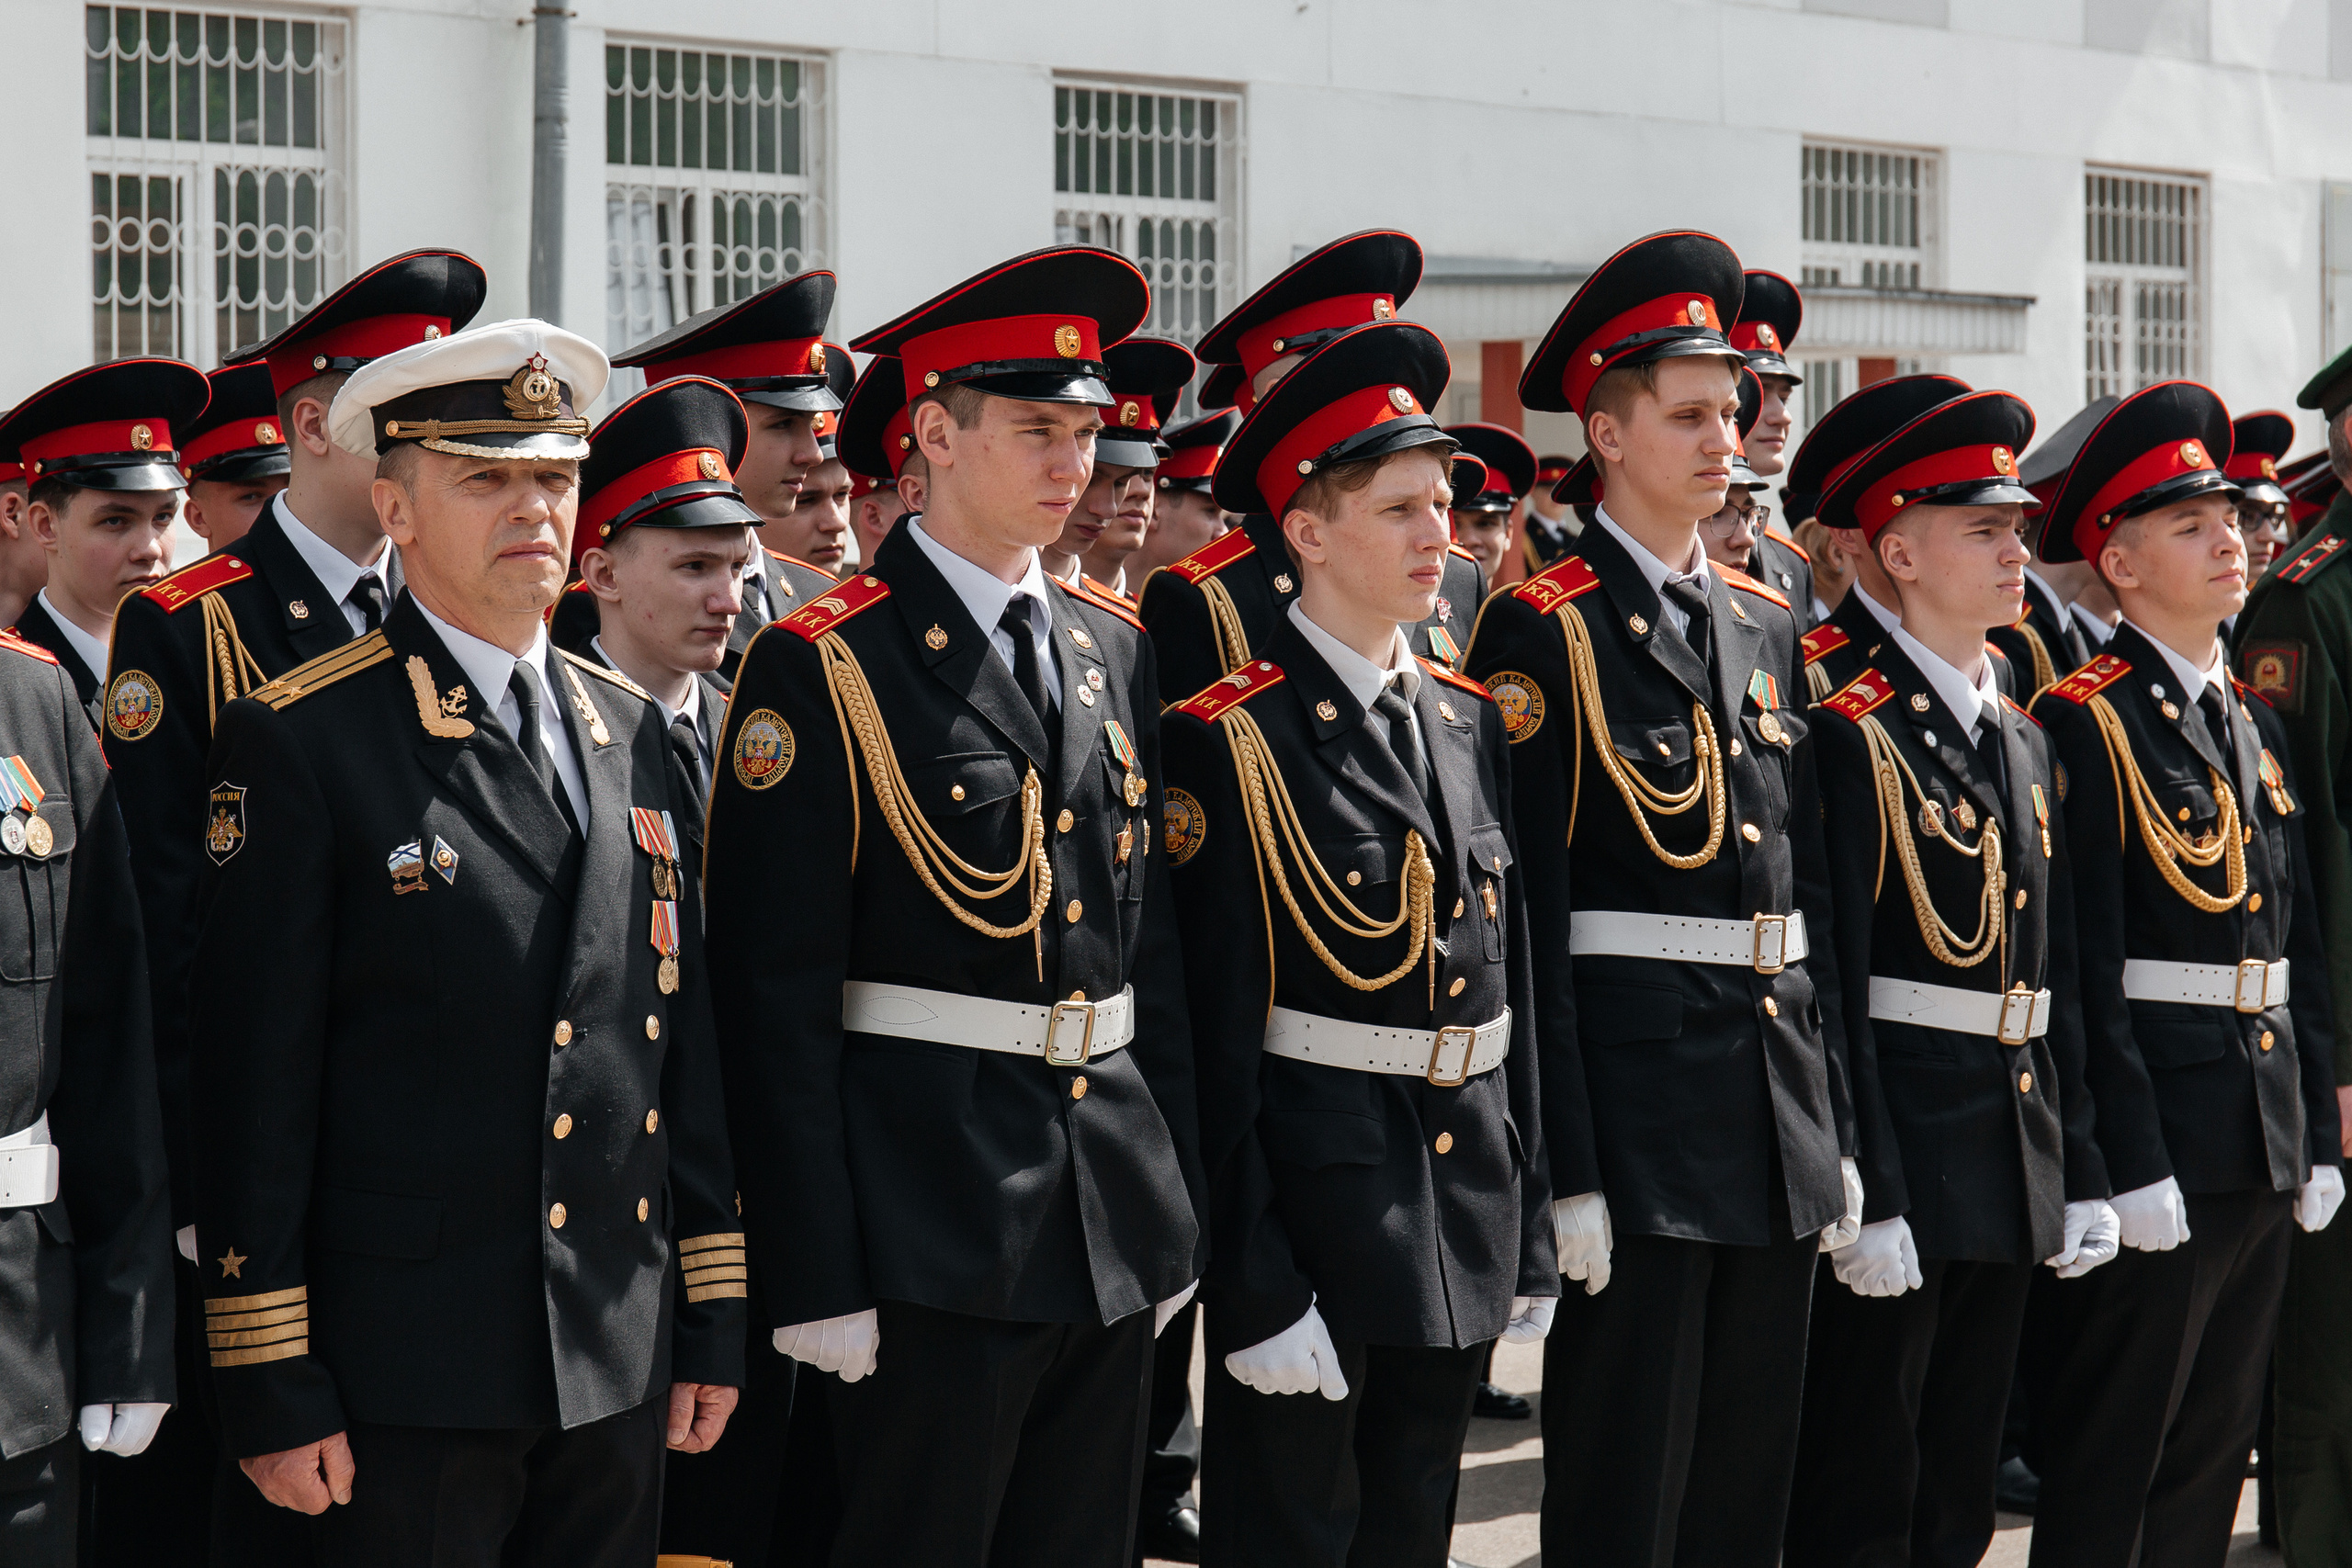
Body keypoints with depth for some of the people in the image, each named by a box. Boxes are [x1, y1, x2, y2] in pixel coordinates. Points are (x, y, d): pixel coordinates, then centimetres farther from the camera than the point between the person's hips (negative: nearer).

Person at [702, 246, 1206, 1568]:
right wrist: (816, 1277, -14)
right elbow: (776, 997, -11)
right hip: (934, 1245, -6)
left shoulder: (1115, 651, 12)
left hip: (1118, 1231, 6)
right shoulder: (824, 671, -8)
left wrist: (1179, 1210, 13)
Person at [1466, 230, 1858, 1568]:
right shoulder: (1545, 630, -7)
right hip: (1633, 1088, -7)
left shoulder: (1768, 628, 15)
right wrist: (1564, 1167, -17)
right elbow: (1527, 918, -12)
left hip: (1780, 1098, 7)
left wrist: (1838, 1131, 13)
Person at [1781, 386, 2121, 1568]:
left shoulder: (2025, 741, 15)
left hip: (2011, 1177, 8)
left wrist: (2080, 1173, 12)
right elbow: (1833, 989, -15)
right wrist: (1865, 1197, -19)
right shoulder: (1852, 736, -10)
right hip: (1898, 1158, -8)